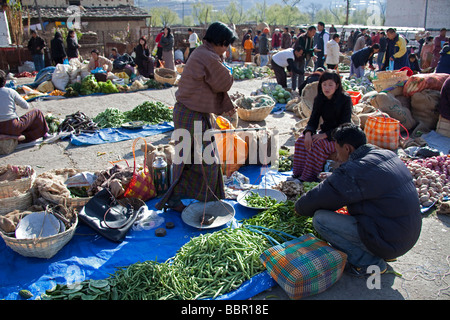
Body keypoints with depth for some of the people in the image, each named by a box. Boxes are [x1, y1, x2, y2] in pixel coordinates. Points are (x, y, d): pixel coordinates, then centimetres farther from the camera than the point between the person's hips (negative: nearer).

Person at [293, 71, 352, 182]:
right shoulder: (319, 99, 2)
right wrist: (308, 133, -23)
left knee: (318, 143, -32)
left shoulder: (345, 99, -14)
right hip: (325, 132, 6)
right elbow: (313, 120, 0)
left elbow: (345, 126, -17)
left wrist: (325, 135, -27)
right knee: (301, 140, -19)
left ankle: (308, 178, -26)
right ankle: (297, 174, -17)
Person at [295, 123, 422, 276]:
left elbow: (317, 199, -13)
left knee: (320, 218, -11)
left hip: (389, 243, -9)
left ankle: (370, 262, -3)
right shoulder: (388, 154, 5)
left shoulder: (353, 172, -21)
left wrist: (299, 207, 8)